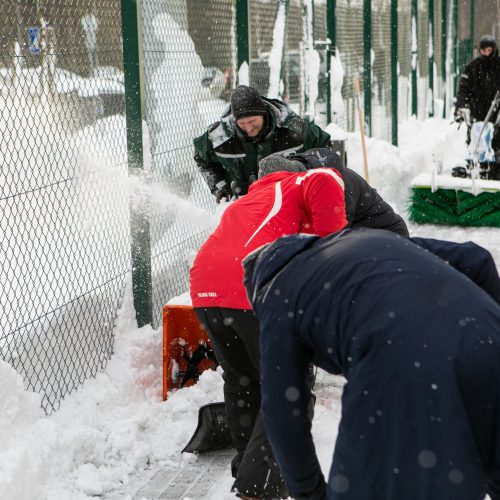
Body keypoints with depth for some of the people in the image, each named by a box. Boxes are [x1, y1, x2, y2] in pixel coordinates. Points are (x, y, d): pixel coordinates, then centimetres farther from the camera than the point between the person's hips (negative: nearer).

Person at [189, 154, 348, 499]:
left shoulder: (243, 202, 37)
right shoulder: (304, 182, 19)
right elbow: (324, 185, -5)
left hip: (205, 288, 6)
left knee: (241, 382, 24)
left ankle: (248, 469, 37)